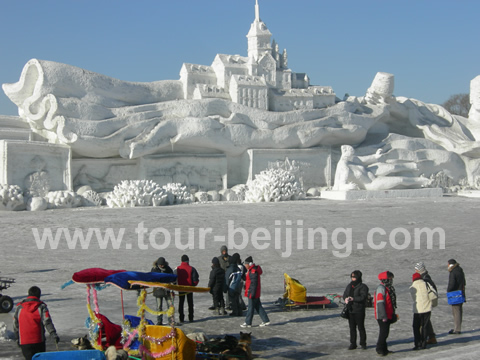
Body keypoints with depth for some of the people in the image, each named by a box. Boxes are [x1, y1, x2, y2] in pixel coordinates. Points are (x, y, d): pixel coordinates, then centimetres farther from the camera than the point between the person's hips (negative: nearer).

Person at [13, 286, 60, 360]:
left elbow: (15, 324, 11)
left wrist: (17, 338, 22)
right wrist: (54, 334, -18)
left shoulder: (19, 308, 6)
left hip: (24, 342, 1)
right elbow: (47, 322, -14)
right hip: (38, 340, -1)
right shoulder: (41, 307, -3)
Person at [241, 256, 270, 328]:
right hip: (256, 294, 10)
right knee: (258, 307, 13)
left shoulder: (253, 272, -19)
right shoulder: (251, 270, 14)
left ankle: (248, 323, 6)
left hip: (253, 293, -10)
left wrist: (252, 293, -22)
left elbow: (254, 283, -22)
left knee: (251, 308, -1)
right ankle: (266, 320, 16)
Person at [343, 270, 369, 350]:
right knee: (352, 327, 8)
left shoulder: (363, 287, -7)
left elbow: (363, 297, -18)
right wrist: (346, 298, -7)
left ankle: (363, 343, 12)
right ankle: (353, 343, 15)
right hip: (350, 310, 6)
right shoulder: (349, 286, 14)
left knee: (361, 327, 0)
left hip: (359, 310, -6)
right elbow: (345, 294, 16)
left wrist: (353, 299, -26)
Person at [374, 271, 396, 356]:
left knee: (385, 332, 15)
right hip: (382, 316, -10)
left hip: (387, 316, 10)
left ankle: (384, 349, 23)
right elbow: (380, 303, -22)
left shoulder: (388, 288, 16)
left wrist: (393, 314, 26)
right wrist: (384, 316, -24)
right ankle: (380, 349, -1)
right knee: (383, 332, -8)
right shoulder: (381, 288, -16)